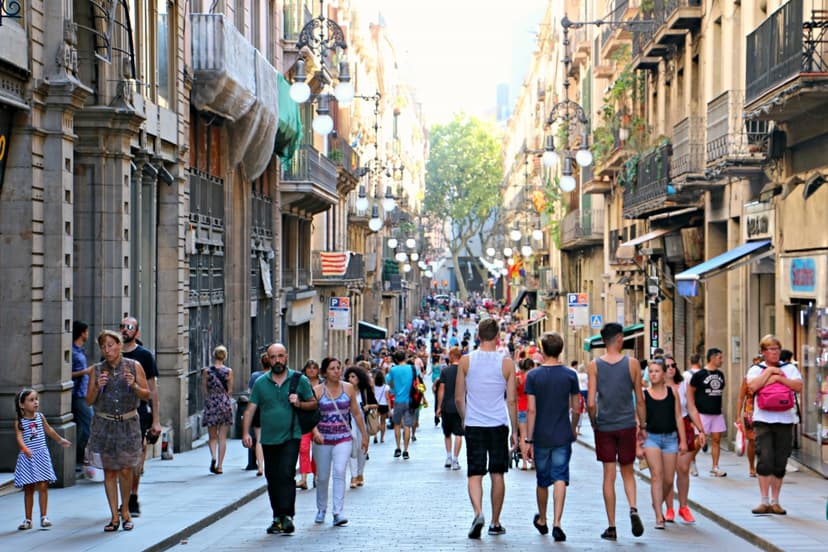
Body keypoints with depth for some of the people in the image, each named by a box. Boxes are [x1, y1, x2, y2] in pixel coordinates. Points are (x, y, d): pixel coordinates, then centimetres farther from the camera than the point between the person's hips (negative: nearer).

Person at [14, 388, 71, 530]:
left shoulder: (40, 417, 5)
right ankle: (28, 519, 13)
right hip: (27, 458, -2)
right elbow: (19, 437, -21)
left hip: (41, 456, 2)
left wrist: (60, 440, 36)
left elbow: (48, 430, 23)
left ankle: (43, 517, -2)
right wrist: (25, 449, -41)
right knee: (28, 489, 5)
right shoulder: (19, 422, -6)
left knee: (43, 486, -7)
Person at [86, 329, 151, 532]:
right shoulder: (97, 370, 4)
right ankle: (114, 516, 8)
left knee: (125, 470, -3)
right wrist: (97, 387, -14)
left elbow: (147, 395, 4)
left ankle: (125, 510, 19)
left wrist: (134, 386, -15)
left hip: (128, 424, -1)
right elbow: (89, 400, 5)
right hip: (104, 424, 1)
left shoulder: (134, 366, 1)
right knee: (109, 471, 1)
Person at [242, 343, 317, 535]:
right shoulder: (260, 383, 6)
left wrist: (299, 404, -13)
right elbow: (250, 409, 3)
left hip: (291, 437, -3)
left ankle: (287, 516, -16)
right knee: (273, 480, 8)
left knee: (286, 475, -16)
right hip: (268, 439, 3)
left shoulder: (300, 380, 2)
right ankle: (277, 518, 18)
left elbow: (313, 403, 8)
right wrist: (245, 432, -8)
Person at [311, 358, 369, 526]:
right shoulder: (317, 391, -3)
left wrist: (364, 435, 14)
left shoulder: (348, 388, 4)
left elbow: (356, 413, 11)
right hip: (323, 439, 0)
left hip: (343, 438, 0)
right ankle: (321, 510, 29)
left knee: (339, 472, -16)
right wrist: (315, 431, -27)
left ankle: (338, 513, -18)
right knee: (323, 477, 8)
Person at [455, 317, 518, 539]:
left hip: (473, 425, 0)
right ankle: (495, 523, 16)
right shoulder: (506, 363, -3)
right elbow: (511, 400, -1)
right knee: (497, 474, 10)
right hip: (498, 426, 0)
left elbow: (458, 398, 3)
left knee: (475, 474, 1)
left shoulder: (466, 361, -1)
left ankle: (478, 513, -22)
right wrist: (514, 431, 8)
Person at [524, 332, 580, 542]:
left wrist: (529, 440, -4)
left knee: (542, 481, 14)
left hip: (541, 437, 0)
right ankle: (556, 524, -15)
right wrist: (573, 429, 20)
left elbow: (531, 410, -9)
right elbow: (576, 408, 2)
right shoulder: (570, 375, -2)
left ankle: (542, 521, 32)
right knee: (560, 479, -2)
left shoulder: (533, 376, -6)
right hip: (562, 437, 0)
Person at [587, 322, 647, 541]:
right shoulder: (632, 364, -3)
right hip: (627, 425, 0)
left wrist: (594, 423, 8)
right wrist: (643, 426, 12)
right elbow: (640, 401, 1)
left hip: (604, 427, 0)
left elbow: (590, 403, -8)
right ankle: (633, 509, -10)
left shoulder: (594, 366, -3)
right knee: (627, 471, 15)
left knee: (609, 475, 5)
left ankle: (612, 527, 6)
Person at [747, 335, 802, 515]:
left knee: (780, 464, 5)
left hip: (785, 420, 2)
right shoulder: (756, 369, 6)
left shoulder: (790, 368, 9)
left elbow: (799, 387, -6)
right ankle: (764, 501, -7)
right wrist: (769, 371, -9)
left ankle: (775, 502, 13)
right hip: (763, 420, -2)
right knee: (764, 460, -11)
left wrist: (778, 378, -11)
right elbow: (753, 386, -13)